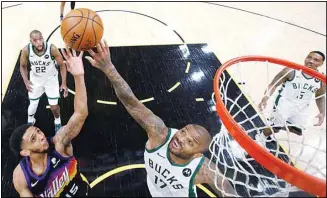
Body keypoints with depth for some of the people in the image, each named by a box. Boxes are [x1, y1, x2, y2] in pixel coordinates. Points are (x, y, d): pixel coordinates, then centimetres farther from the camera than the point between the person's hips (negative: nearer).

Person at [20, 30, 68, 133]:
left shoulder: (52, 48, -30)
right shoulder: (26, 50, -24)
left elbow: (62, 65, -14)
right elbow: (23, 66, -4)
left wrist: (64, 83, -17)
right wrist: (26, 81, -19)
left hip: (51, 78, -1)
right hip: (35, 79, 1)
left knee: (54, 107, -1)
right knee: (33, 105, 11)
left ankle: (57, 121, 34)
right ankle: (30, 121, 45)